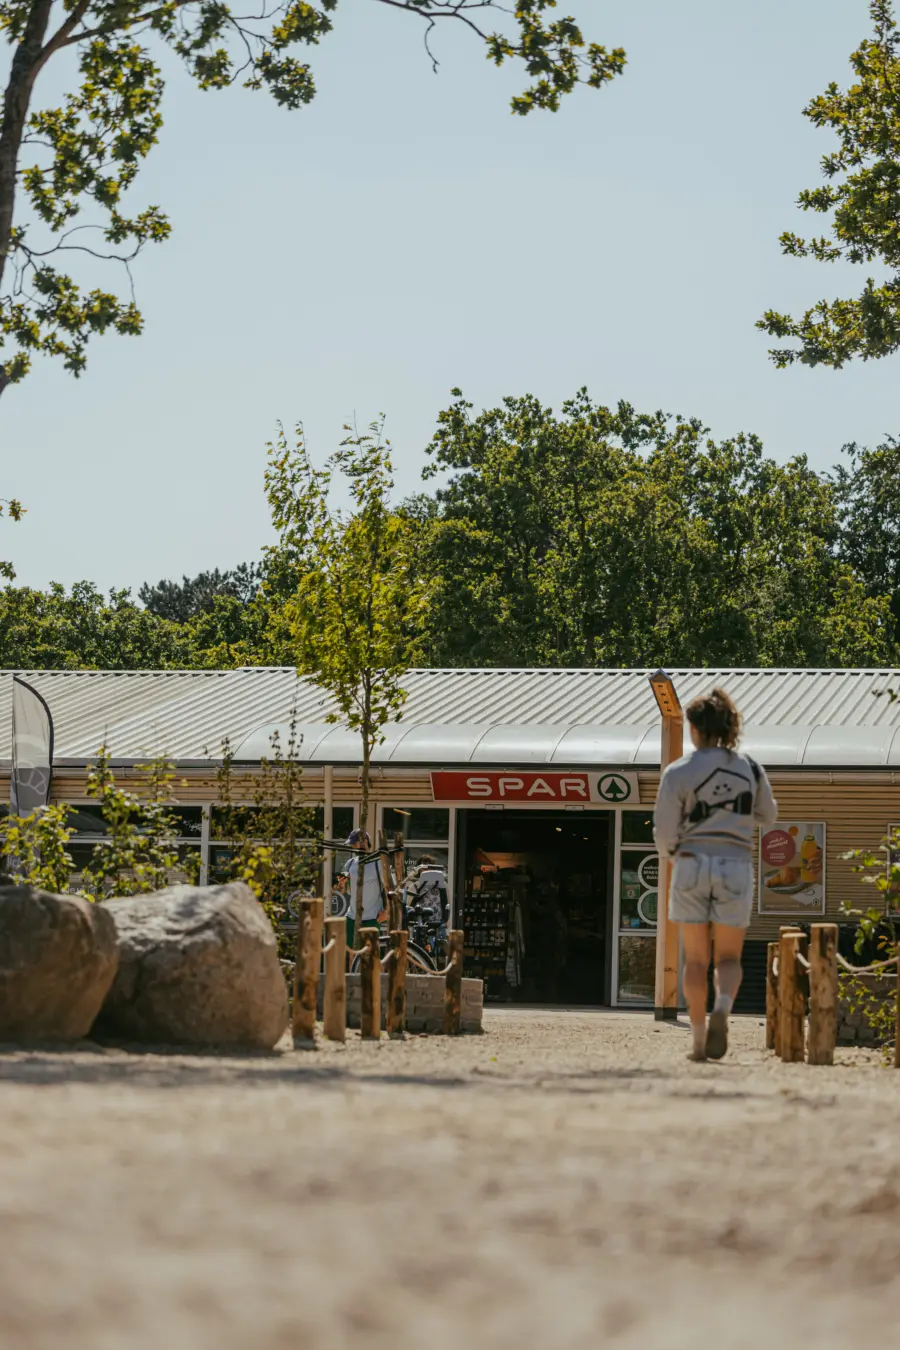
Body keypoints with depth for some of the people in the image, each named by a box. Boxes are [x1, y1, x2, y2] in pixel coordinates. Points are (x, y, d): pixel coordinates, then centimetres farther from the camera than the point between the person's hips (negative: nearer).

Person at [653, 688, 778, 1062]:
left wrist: (670, 851, 18)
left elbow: (665, 834, -5)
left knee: (696, 959, 10)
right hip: (735, 866, 1)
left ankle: (699, 1040, 6)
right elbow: (768, 816, 18)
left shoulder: (678, 772, -6)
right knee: (728, 958, 8)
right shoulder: (750, 769, 2)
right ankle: (721, 1010, -22)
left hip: (692, 865, -1)